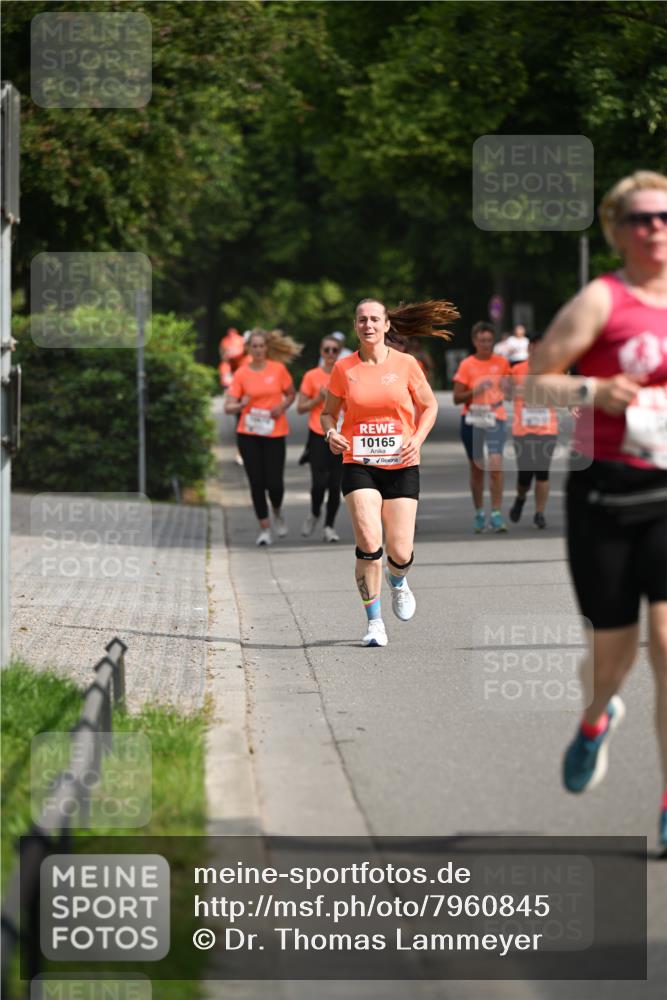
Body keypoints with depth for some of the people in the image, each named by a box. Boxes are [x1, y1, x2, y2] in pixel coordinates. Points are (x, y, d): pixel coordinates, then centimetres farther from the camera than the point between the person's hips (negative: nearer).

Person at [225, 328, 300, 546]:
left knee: (274, 482, -5)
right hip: (248, 434, 0)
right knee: (256, 482, -1)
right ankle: (265, 529, 10)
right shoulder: (241, 374, -1)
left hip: (274, 433, 0)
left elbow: (291, 394, 13)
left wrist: (282, 407, -8)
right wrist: (241, 405, -24)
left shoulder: (278, 369, 0)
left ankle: (277, 513, 28)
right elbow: (228, 407, -3)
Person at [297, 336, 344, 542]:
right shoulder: (312, 376, 1)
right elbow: (300, 408, 3)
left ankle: (329, 527, 12)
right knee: (319, 482, -10)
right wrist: (319, 399, -11)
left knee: (335, 484, 0)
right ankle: (314, 515, 19)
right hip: (318, 435, -1)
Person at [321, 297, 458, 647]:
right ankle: (374, 621, -3)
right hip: (359, 465, 0)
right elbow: (328, 412, 13)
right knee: (368, 543, -18)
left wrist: (417, 438, -7)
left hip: (401, 465, 0)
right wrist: (330, 434, -9)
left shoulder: (405, 364, 0)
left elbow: (429, 406, 11)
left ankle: (397, 581, 37)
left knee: (400, 552, -3)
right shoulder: (344, 368, 1)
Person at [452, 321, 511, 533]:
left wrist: (504, 390, -4)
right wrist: (475, 391, -20)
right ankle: (479, 514, 22)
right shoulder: (467, 365, -2)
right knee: (476, 468, 8)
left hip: (495, 418, 0)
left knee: (496, 465, -15)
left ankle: (496, 514, -13)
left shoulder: (502, 362, 4)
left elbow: (507, 386, 19)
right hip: (472, 420, 0)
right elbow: (457, 398, -3)